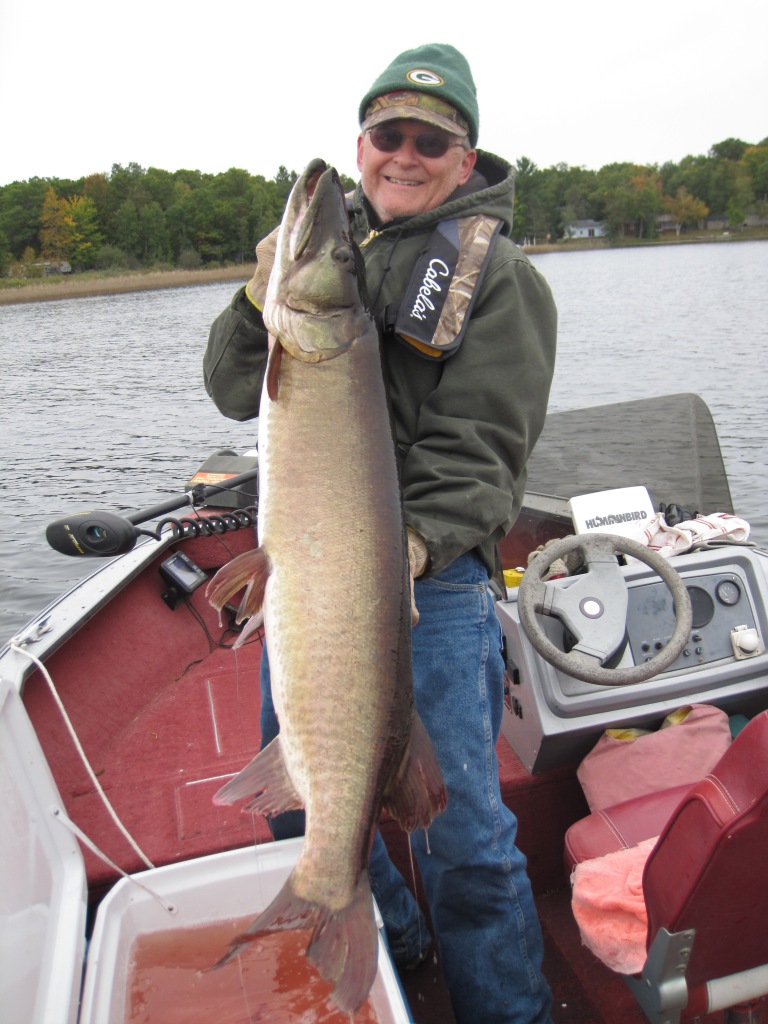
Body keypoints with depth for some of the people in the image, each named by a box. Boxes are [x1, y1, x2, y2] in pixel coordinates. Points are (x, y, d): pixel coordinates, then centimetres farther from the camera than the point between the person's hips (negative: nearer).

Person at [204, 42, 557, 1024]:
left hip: (432, 581, -5)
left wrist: (418, 543, -27)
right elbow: (236, 394, 7)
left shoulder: (497, 273, -3)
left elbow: (480, 449, -10)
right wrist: (258, 302, -11)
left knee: (460, 828, 1)